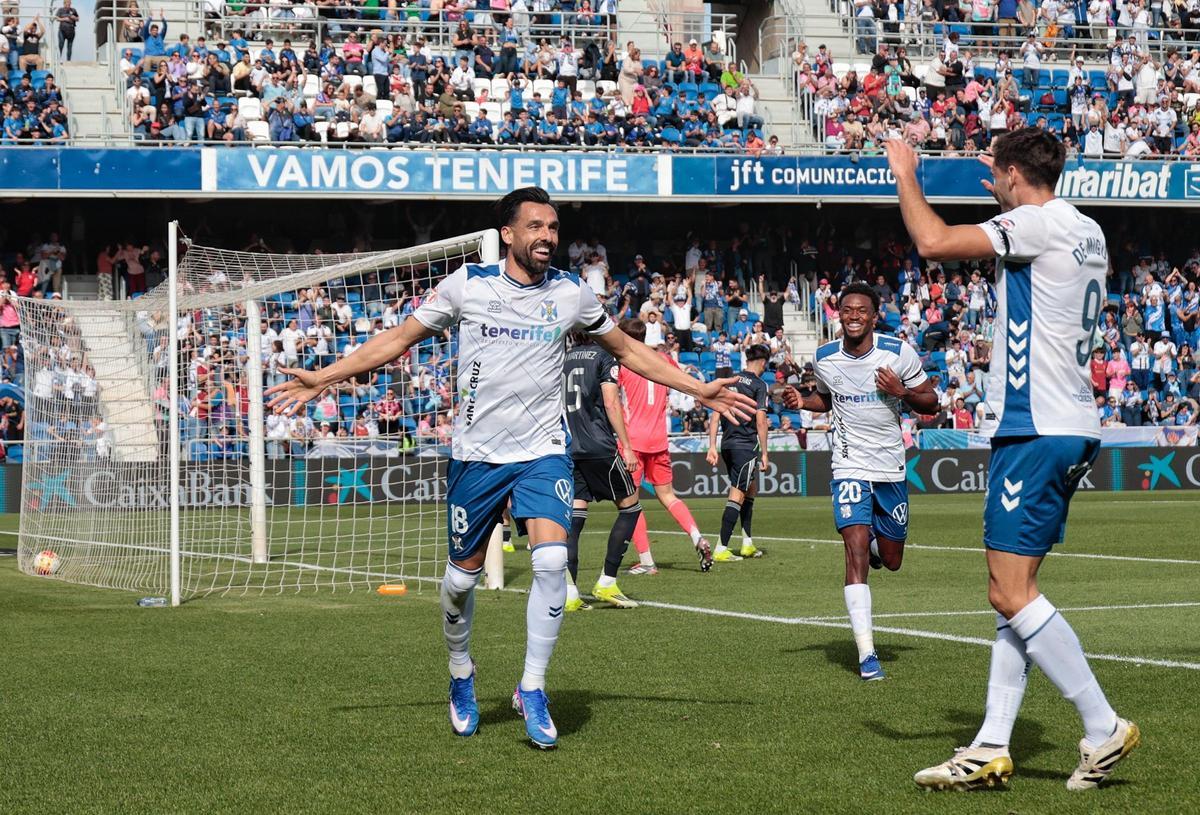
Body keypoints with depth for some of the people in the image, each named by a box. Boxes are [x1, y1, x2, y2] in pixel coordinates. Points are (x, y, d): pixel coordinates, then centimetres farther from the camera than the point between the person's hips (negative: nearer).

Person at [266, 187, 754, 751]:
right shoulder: (466, 285, -3)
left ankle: (532, 691, -7)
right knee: (463, 576, 5)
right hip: (476, 455, 0)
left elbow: (628, 351, 16)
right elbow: (399, 338, 6)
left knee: (551, 561, -19)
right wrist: (322, 378, 2)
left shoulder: (571, 293, 2)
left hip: (543, 453, 1)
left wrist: (698, 389, 13)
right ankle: (461, 675, 33)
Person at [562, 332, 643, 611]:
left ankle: (569, 592, -5)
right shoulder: (603, 357, -1)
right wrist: (626, 447, -7)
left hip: (567, 449, 5)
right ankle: (606, 583, 2)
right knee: (630, 505, 9)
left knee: (574, 516, 5)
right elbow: (611, 403, -9)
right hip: (599, 447, -5)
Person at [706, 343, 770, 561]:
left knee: (751, 489, 22)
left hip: (727, 445, 7)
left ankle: (747, 542, 23)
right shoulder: (759, 385, -7)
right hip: (746, 445, -7)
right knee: (737, 496, -6)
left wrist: (712, 446, 8)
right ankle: (721, 549, -11)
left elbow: (715, 416, 8)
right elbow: (760, 421, -11)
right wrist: (764, 453, -7)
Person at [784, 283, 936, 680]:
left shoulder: (898, 353, -8)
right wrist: (801, 402, -1)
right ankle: (867, 655, -18)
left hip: (891, 467, 1)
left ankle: (875, 544, 51)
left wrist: (901, 391, -20)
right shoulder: (825, 358, -1)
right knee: (856, 550, -17)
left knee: (891, 560, 10)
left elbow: (931, 402, -1)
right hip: (850, 467, -1)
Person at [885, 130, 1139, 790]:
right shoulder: (1085, 231, 15)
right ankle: (991, 749, 8)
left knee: (1011, 593, -10)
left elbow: (934, 243, -19)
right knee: (1013, 592, 9)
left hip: (1035, 431, -10)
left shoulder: (1038, 222, -12)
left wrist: (906, 177, -5)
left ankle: (1104, 728, -8)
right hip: (1071, 430, 10)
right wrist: (1009, 197, 43)